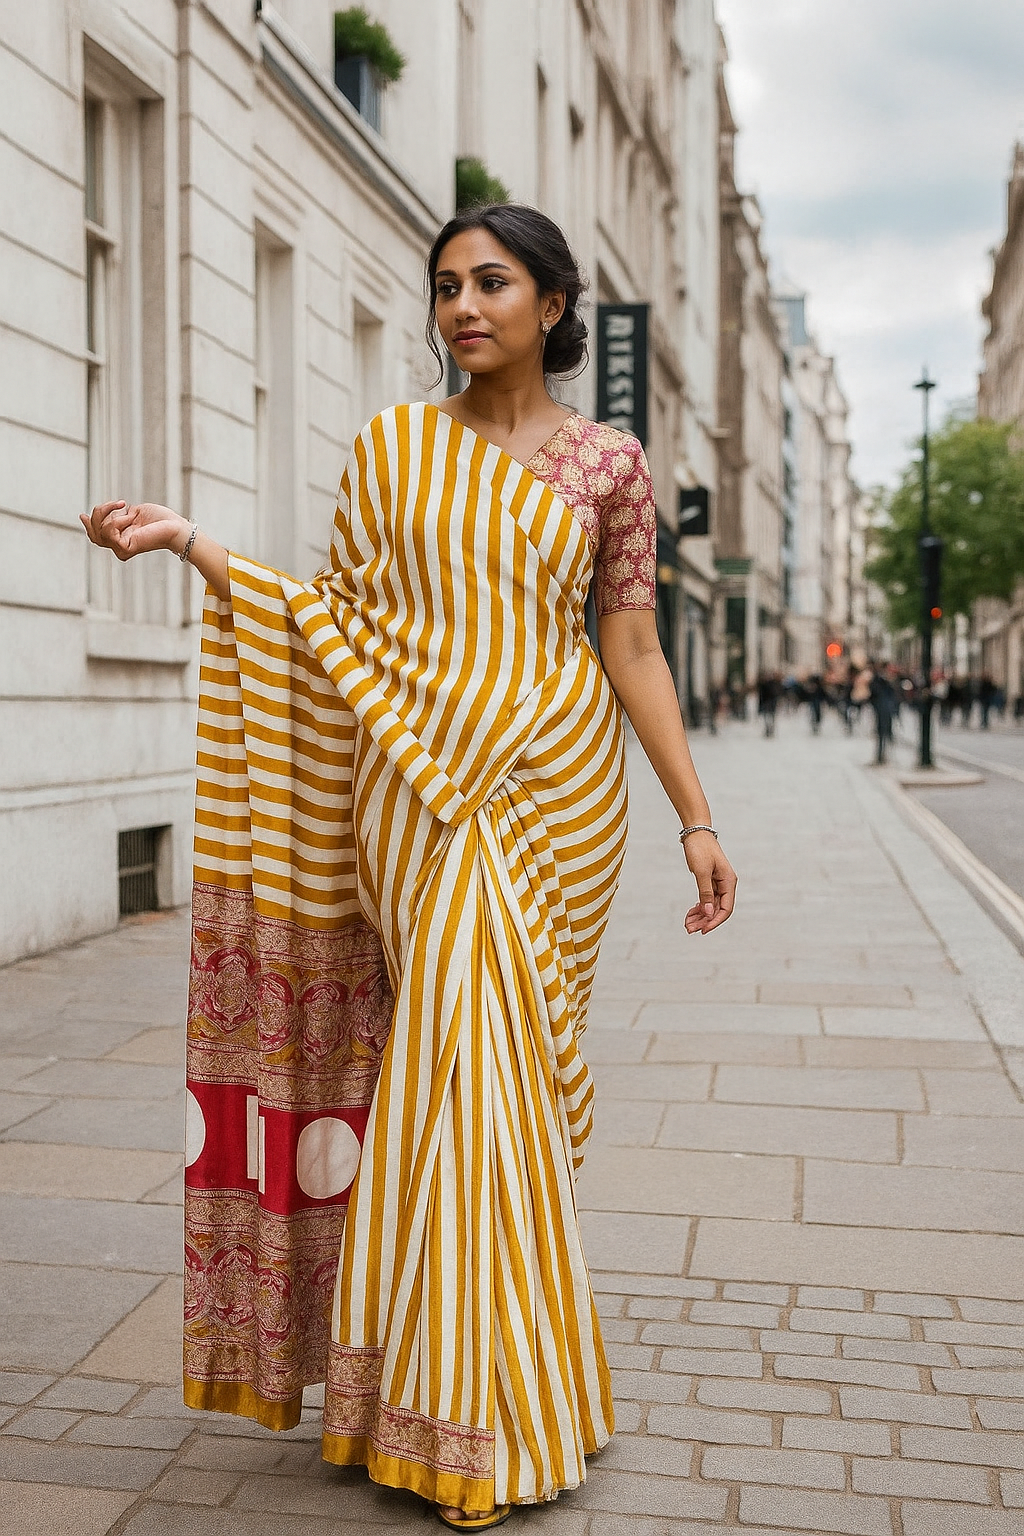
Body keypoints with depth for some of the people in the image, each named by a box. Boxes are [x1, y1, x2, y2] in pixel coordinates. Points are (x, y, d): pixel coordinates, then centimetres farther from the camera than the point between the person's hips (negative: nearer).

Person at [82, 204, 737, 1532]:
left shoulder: (609, 463, 6)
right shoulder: (391, 445, 8)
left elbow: (634, 649, 4)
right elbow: (341, 622, 7)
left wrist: (697, 819, 0)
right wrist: (186, 540, 1)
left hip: (560, 785, 0)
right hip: (419, 783, 0)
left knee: (506, 1067, 1)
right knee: (462, 1057, -4)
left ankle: (508, 1385, 21)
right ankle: (485, 1417, 12)